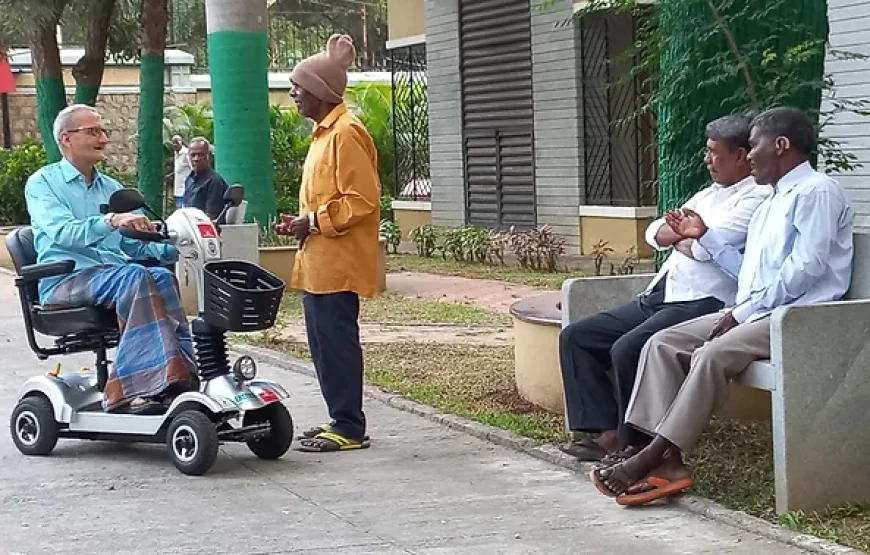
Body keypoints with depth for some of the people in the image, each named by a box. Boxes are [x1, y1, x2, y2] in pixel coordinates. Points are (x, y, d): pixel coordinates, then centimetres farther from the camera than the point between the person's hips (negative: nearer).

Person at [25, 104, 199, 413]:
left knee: (162, 277, -28)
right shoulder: (42, 184, 4)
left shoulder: (112, 188, 24)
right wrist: (111, 221, -33)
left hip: (115, 273, 6)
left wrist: (173, 247, -2)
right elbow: (62, 232, -15)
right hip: (65, 280, -5)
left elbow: (134, 243, 19)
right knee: (136, 278, -34)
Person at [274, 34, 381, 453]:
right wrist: (302, 222, 11)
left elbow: (362, 201, -20)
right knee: (323, 343, 13)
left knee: (337, 343, -6)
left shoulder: (346, 134, -15)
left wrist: (315, 222, -18)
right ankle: (340, 420, 20)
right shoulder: (325, 132, 17)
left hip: (337, 263, -10)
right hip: (319, 262, 10)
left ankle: (349, 429, 0)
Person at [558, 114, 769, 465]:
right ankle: (605, 432, -5)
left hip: (703, 303, -10)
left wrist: (679, 240, 2)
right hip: (658, 297, 10)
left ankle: (636, 443, -12)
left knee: (628, 350, -31)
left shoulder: (758, 197, -7)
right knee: (575, 338, 1)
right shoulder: (709, 194, 24)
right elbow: (655, 233, 20)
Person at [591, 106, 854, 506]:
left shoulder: (816, 192, -6)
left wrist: (742, 313, -16)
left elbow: (805, 268, -17)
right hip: (755, 314, 9)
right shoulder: (771, 202, 26)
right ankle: (664, 460, -24)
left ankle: (655, 456, -30)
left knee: (713, 355, -32)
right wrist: (705, 236, 21)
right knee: (662, 344, -10)